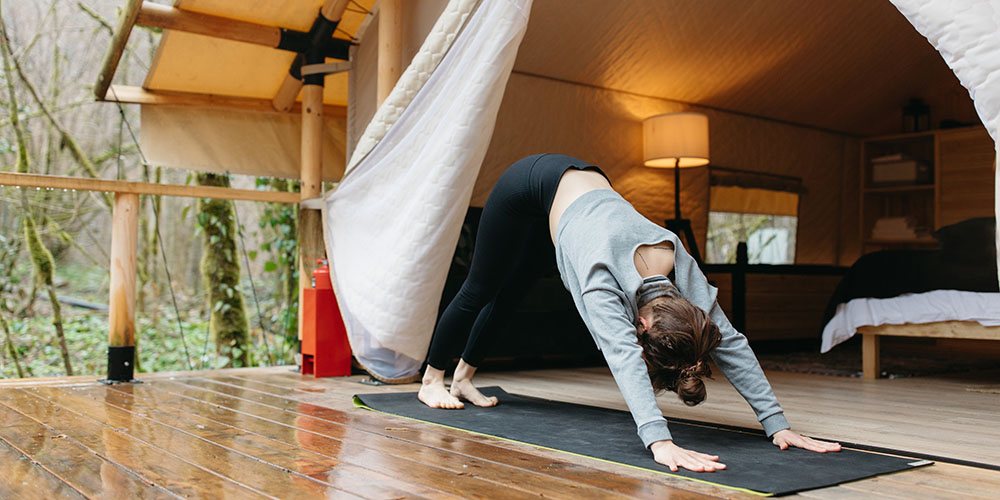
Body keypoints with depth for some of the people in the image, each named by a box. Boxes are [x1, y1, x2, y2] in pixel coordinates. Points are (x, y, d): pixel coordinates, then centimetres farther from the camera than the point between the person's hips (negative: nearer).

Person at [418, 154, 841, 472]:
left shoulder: (683, 268, -29)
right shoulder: (602, 281, -44)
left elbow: (731, 342, -27)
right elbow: (622, 357, -57)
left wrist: (777, 424, -31)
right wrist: (659, 441, -69)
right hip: (534, 183, -5)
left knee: (508, 294, 19)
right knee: (480, 288, 12)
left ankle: (463, 377, 41)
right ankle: (432, 379, 35)